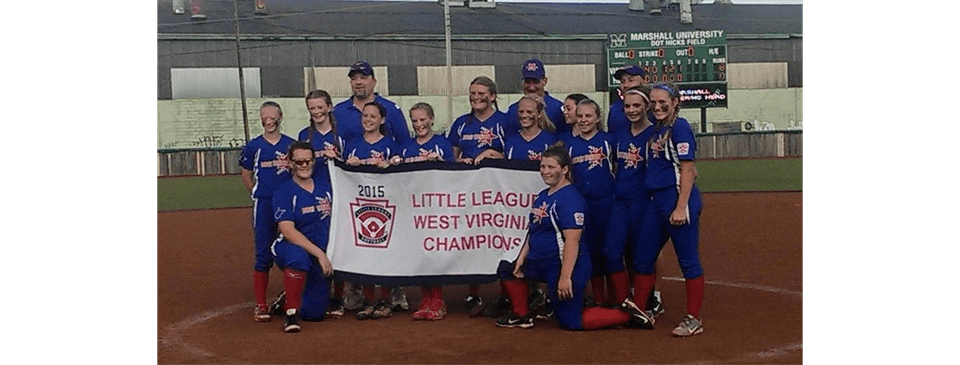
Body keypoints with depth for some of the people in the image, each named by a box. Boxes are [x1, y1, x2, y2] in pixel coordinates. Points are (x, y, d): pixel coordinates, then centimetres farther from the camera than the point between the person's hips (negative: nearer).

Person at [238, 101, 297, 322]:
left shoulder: (291, 145, 5)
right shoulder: (254, 146, 2)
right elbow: (246, 176, 11)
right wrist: (260, 196, 7)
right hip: (264, 206, -2)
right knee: (264, 255, -2)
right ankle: (260, 304, 4)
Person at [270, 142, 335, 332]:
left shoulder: (325, 185, 5)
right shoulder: (284, 192, -9)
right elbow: (288, 231, -19)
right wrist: (319, 253, -27)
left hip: (321, 254, 4)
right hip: (290, 250, -4)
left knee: (315, 312, 1)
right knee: (299, 257, -41)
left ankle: (288, 299, 34)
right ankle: (290, 311, -22)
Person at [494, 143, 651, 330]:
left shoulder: (570, 198, -20)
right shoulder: (543, 196, 11)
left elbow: (572, 240, -26)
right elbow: (533, 230, 20)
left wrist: (565, 277, -29)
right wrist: (522, 257, 12)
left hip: (565, 266, -9)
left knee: (571, 322, -3)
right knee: (509, 270, 20)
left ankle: (628, 315, 2)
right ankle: (521, 316, 29)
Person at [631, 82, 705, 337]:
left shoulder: (679, 128, -9)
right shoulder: (656, 130, 15)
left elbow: (687, 171, -15)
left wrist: (680, 208, -20)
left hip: (678, 199, -9)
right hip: (656, 201, 9)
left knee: (688, 260, 0)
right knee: (642, 259, 12)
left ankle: (693, 320, 8)